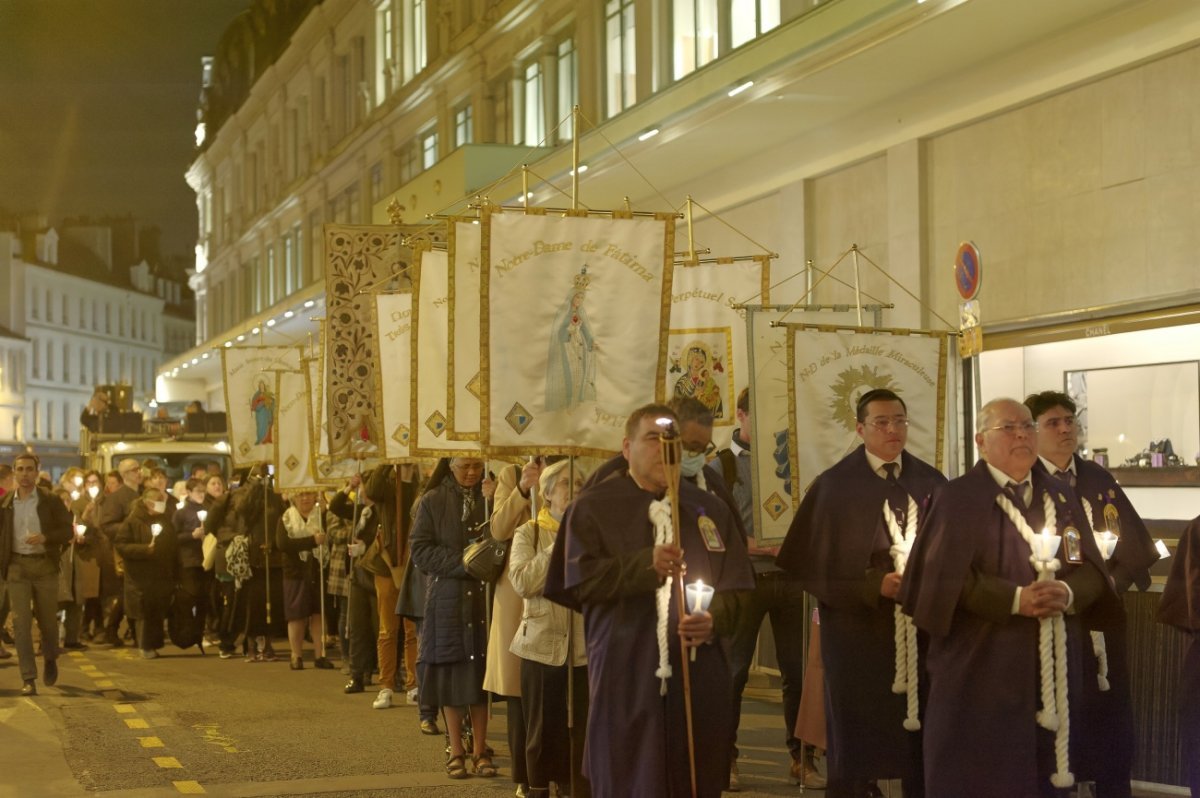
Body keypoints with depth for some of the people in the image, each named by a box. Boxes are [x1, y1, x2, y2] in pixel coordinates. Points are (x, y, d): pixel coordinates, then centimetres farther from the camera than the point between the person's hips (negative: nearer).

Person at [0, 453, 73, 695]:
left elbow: (67, 531, -3)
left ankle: (50, 659, 38)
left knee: (47, 619, 9)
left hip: (45, 565, -1)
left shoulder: (51, 501, -1)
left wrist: (45, 538, -20)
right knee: (21, 622, -6)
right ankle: (28, 679, -5)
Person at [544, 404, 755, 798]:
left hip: (699, 676, 3)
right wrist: (645, 565, -20)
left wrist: (714, 620, -11)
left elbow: (735, 588, 10)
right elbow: (580, 580, -7)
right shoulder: (593, 506, 5)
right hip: (626, 675, -3)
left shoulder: (710, 509, 14)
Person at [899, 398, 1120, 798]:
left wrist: (1067, 593, -17)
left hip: (1050, 664, 5)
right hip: (981, 665, -5)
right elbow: (947, 576, -14)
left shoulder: (1061, 497, 12)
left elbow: (1091, 570, 6)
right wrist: (1015, 599, -22)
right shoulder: (958, 498, -4)